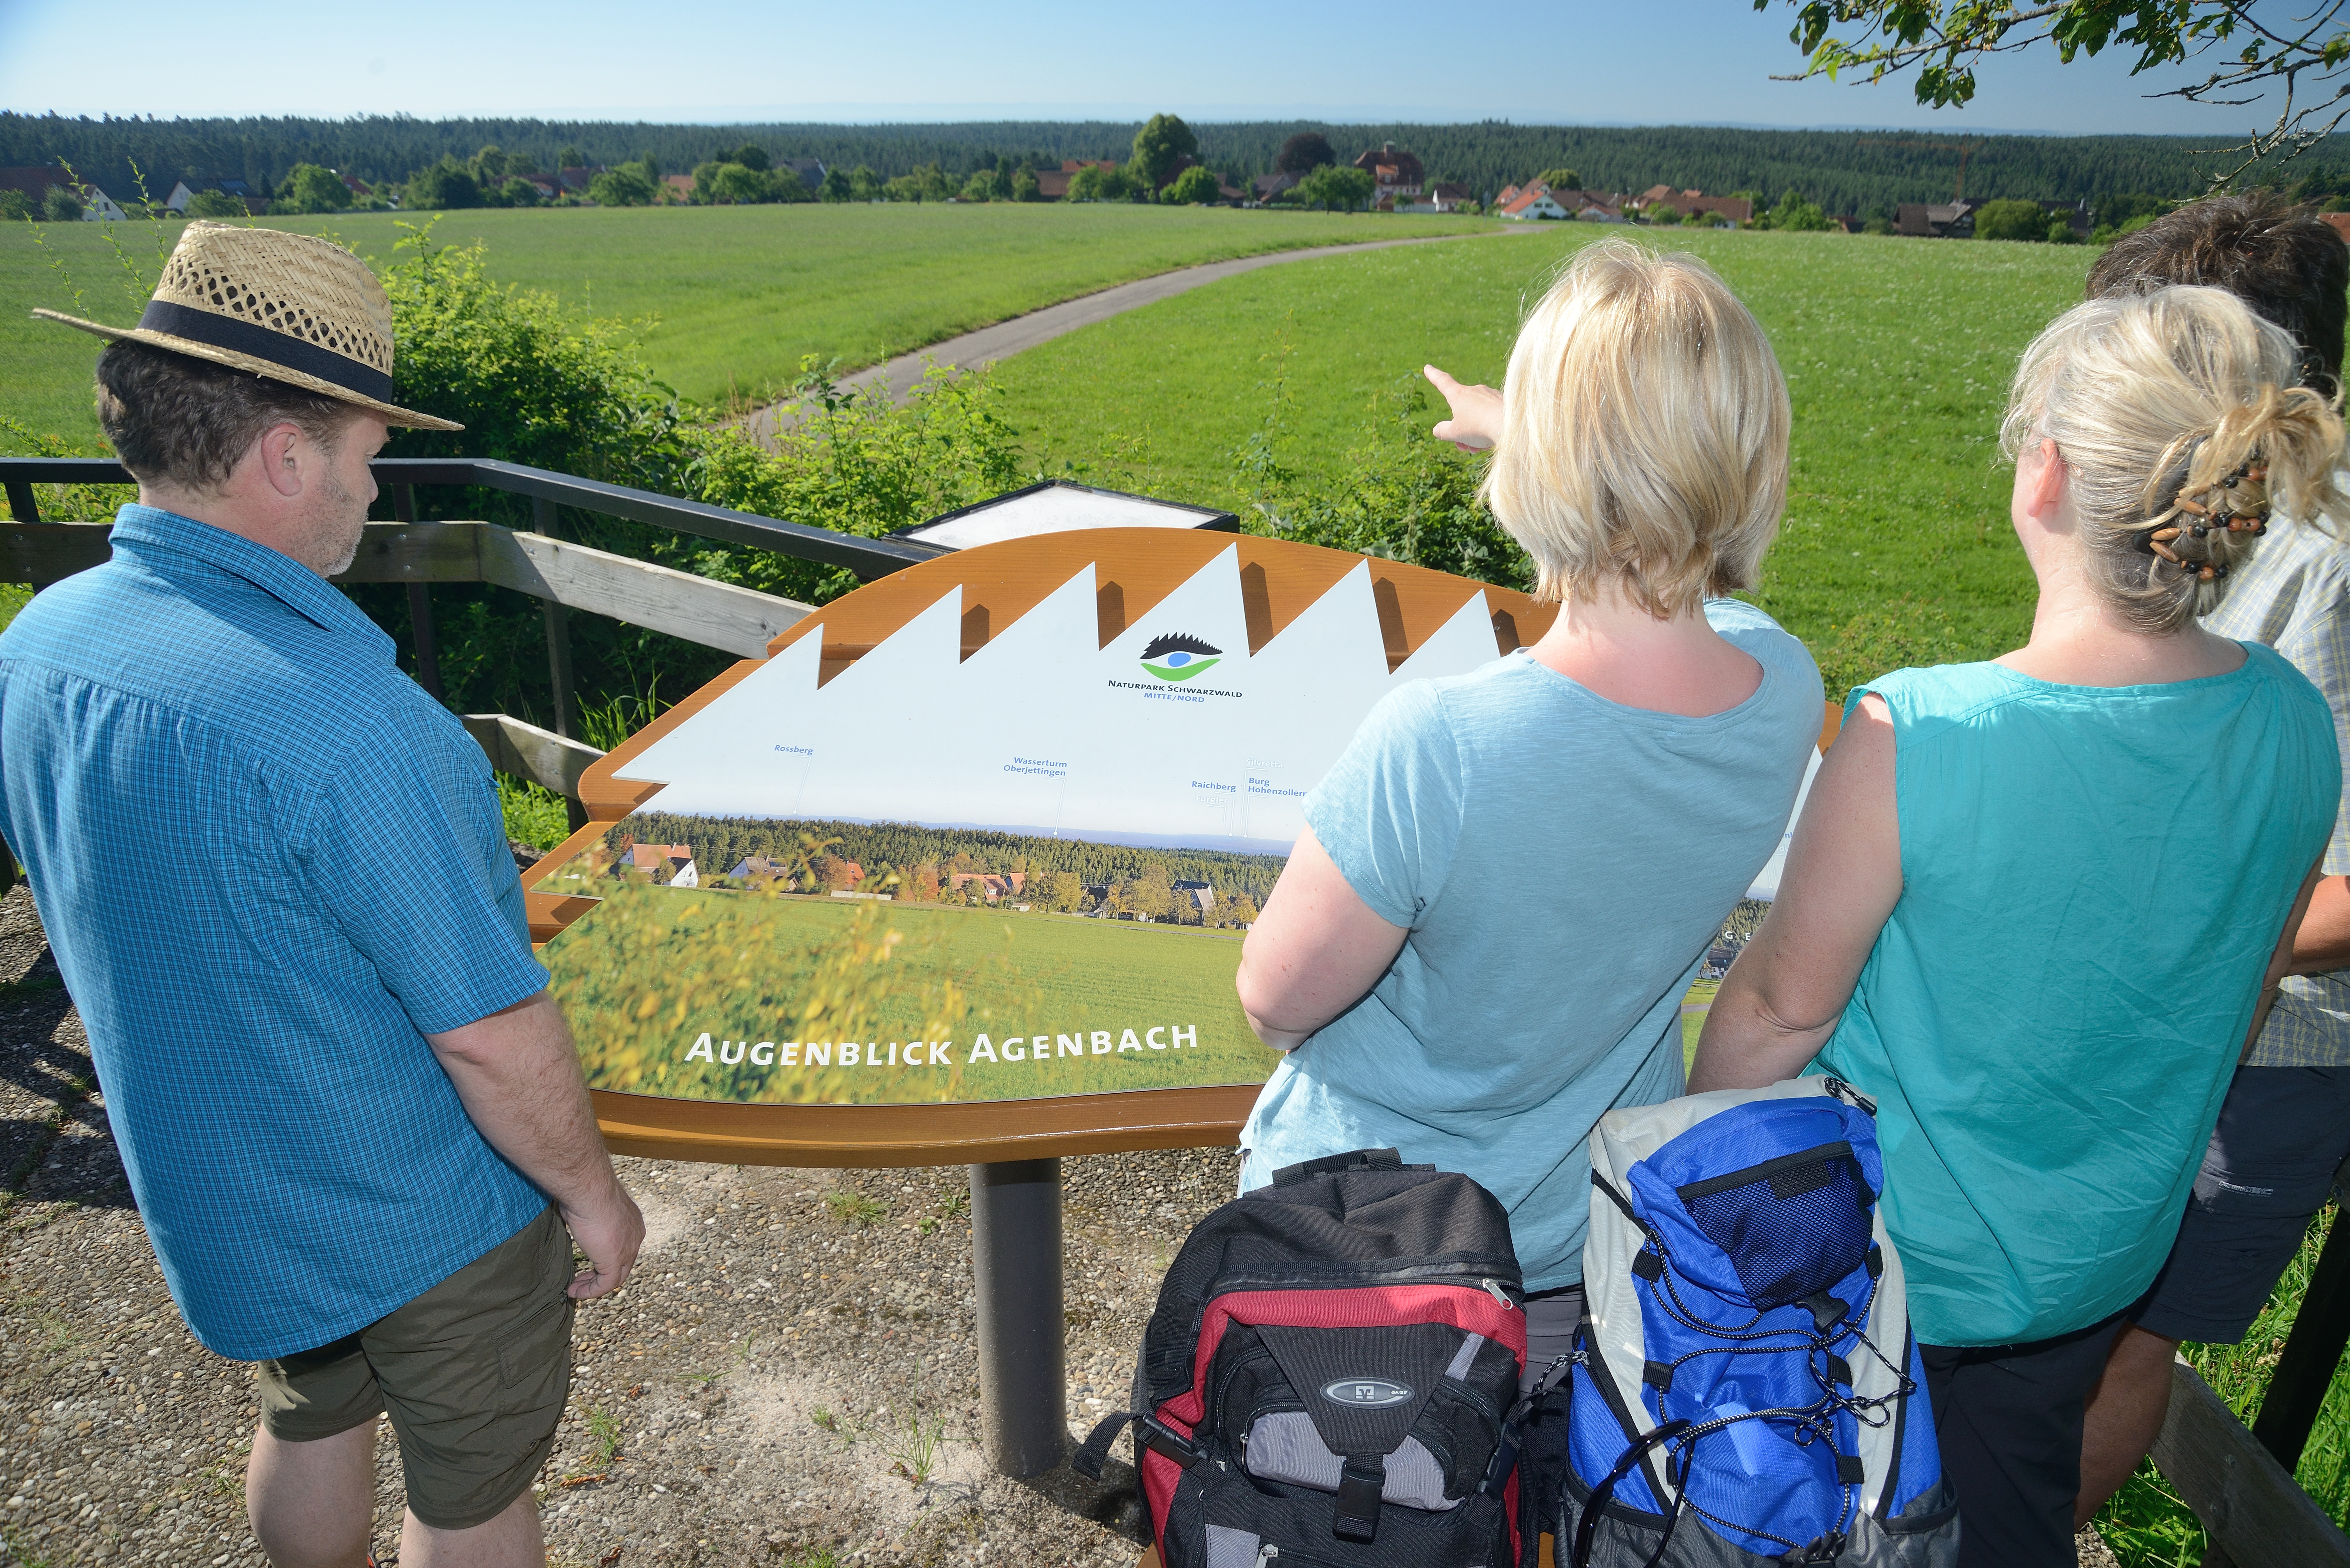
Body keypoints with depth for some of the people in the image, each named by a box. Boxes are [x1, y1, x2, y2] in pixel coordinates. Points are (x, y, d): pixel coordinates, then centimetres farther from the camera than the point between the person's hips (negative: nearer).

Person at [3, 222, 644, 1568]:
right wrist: (590, 1190, -11)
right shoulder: (342, 718, -35)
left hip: (209, 1192, 7)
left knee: (312, 1425, 32)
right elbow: (492, 1033, -28)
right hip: (424, 1216, -7)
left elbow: (135, 916, 6)